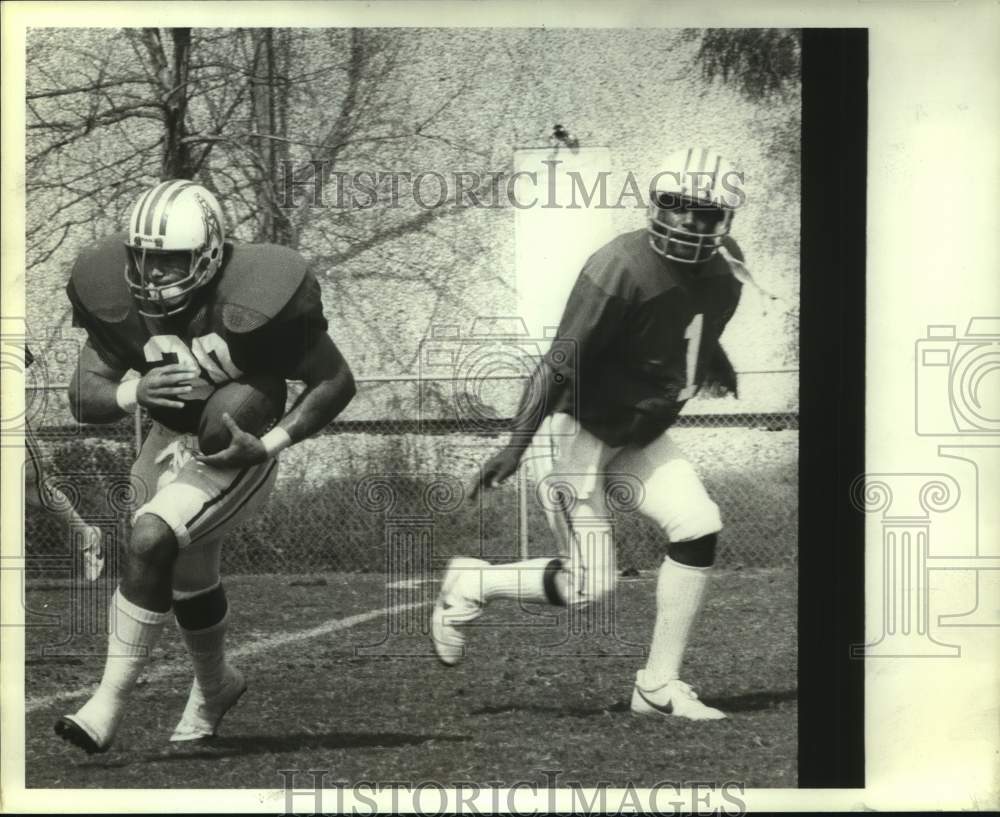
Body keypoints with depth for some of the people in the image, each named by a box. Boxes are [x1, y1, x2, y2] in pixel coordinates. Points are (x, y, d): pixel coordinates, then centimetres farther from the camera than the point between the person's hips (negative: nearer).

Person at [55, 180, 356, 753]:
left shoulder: (252, 303, -30)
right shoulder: (118, 299, -16)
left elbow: (336, 382, -19)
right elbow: (85, 398, -11)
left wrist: (268, 446, -27)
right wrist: (134, 392, -33)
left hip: (236, 452, -6)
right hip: (172, 441, 6)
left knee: (150, 543, -27)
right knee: (189, 580, 23)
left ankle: (111, 701, -19)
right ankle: (215, 686, 52)